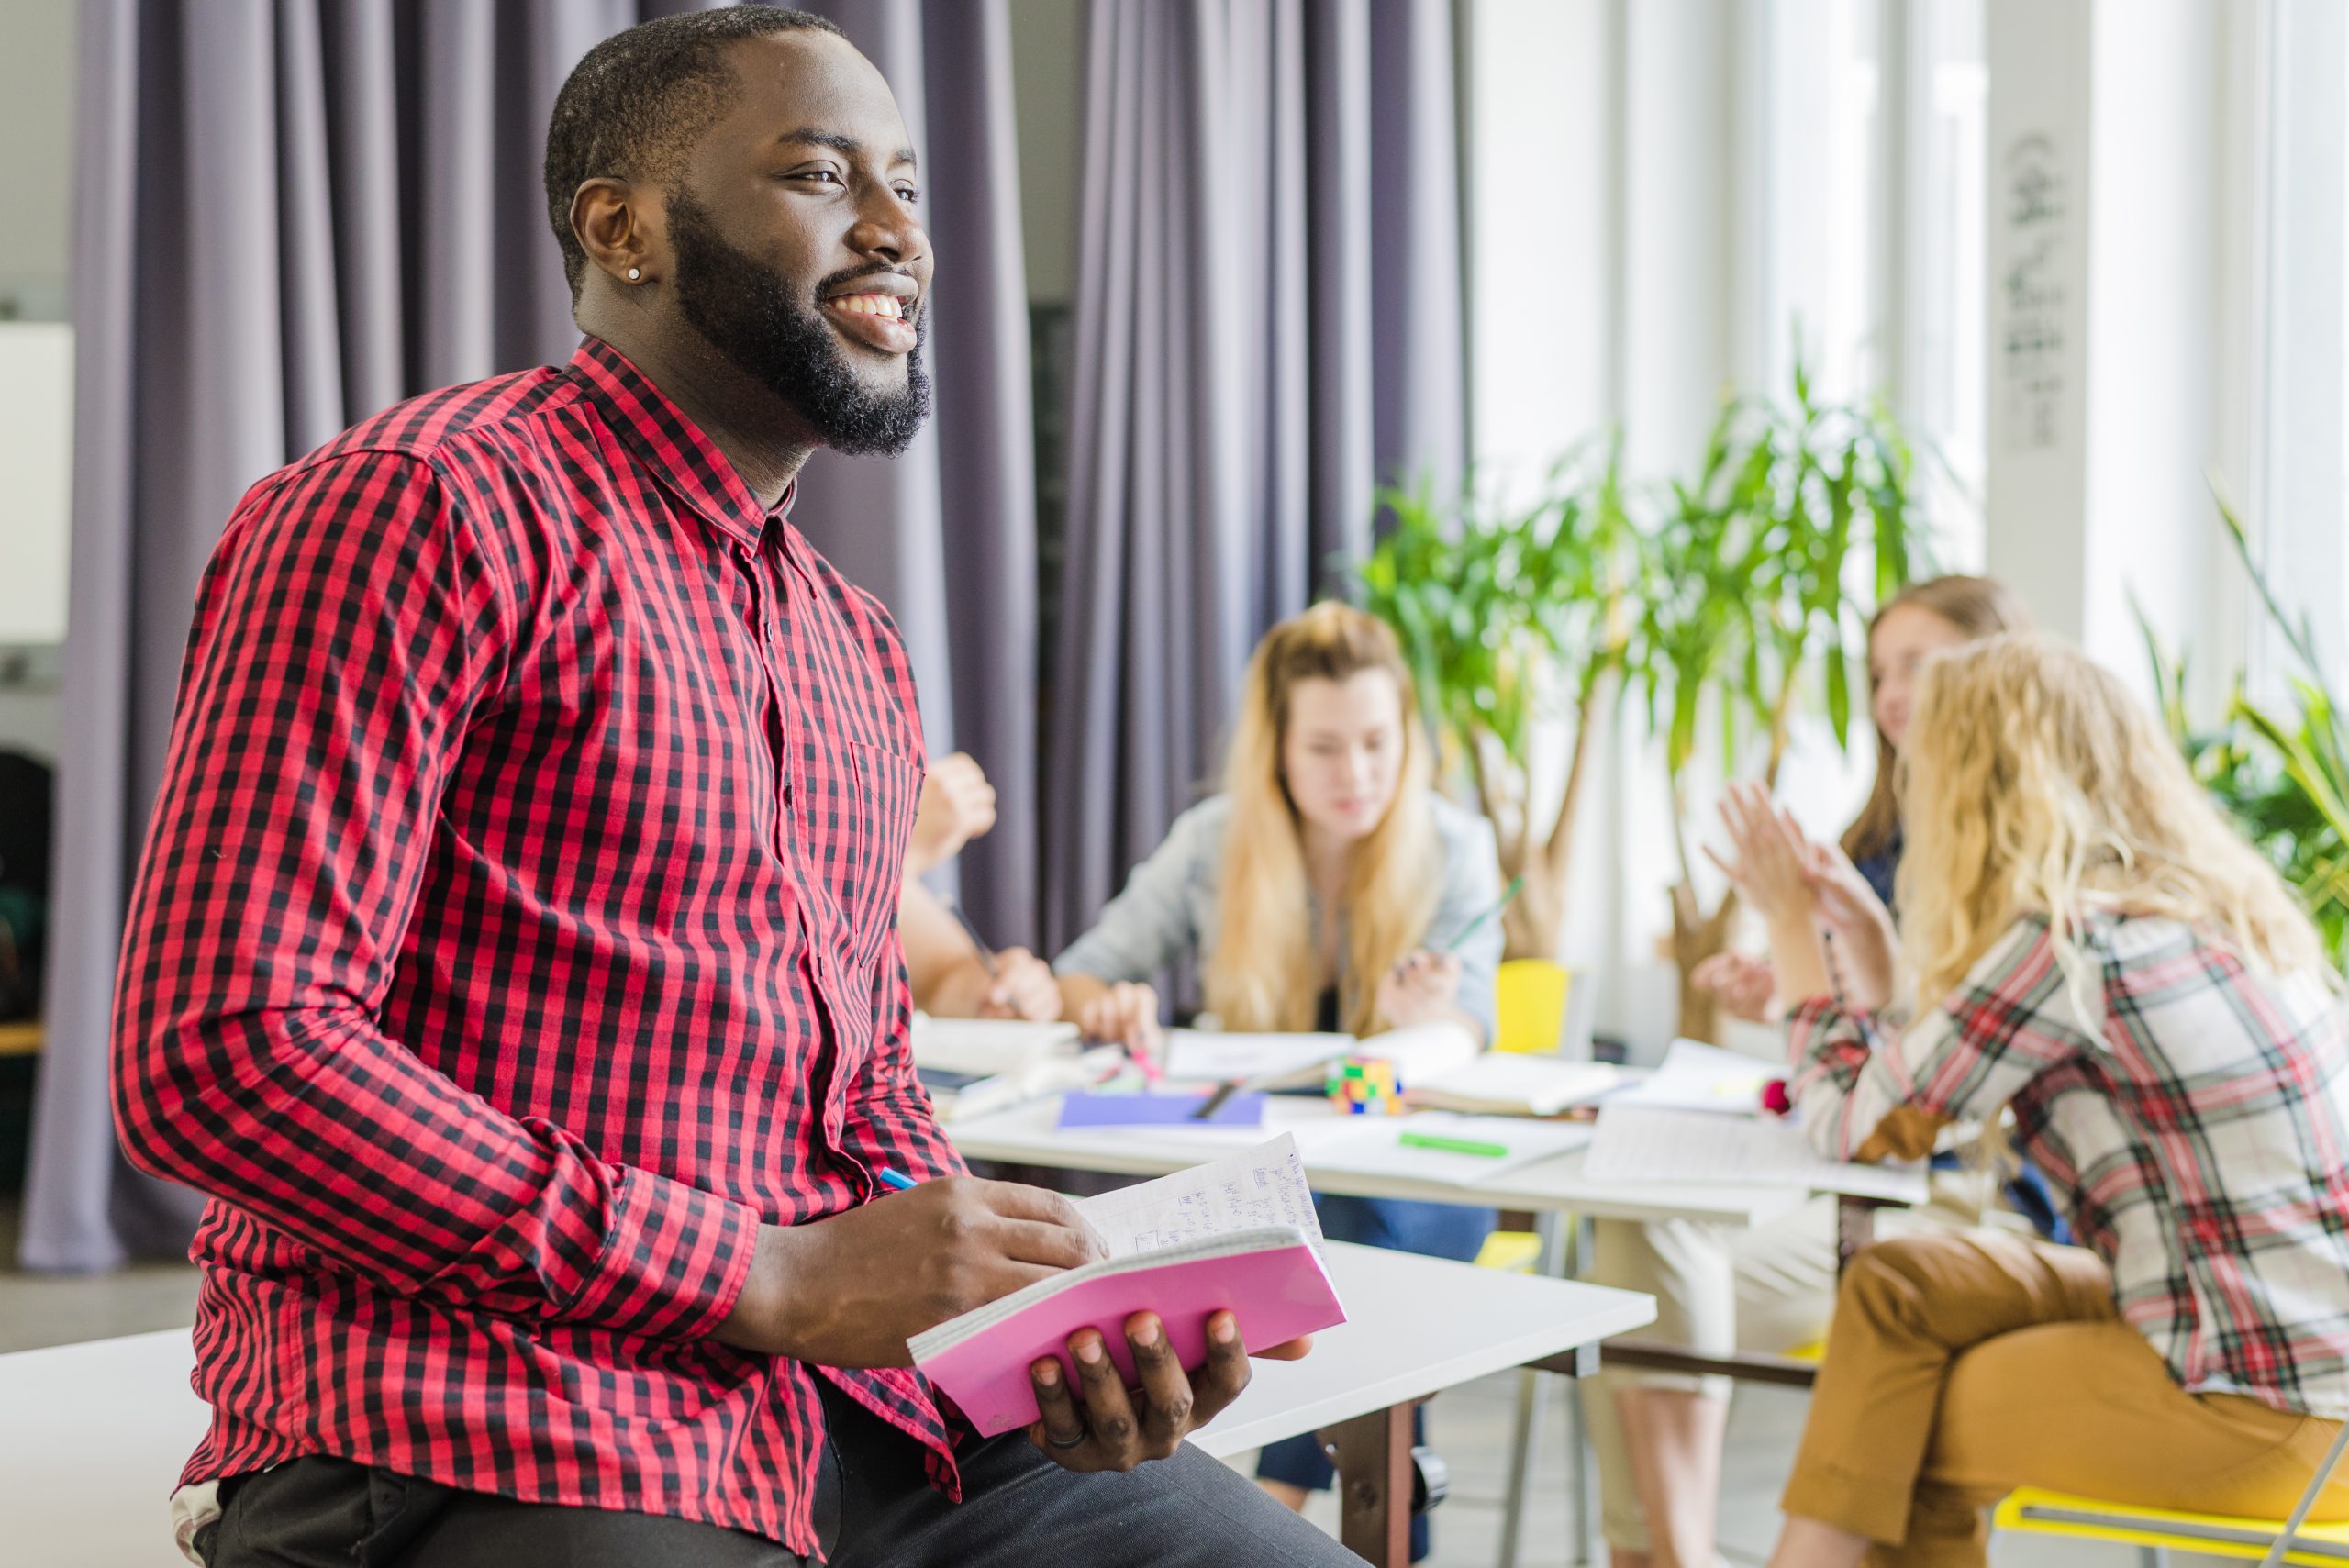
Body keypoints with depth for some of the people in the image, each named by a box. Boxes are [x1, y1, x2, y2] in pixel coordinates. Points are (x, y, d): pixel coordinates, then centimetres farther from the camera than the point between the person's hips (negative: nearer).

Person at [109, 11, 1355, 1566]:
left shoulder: (859, 652, 19)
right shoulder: (425, 506, -8)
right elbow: (220, 1050, -17)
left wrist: (1034, 1315, -1)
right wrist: (768, 1278, -18)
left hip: (840, 1409, 8)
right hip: (475, 1444, -7)